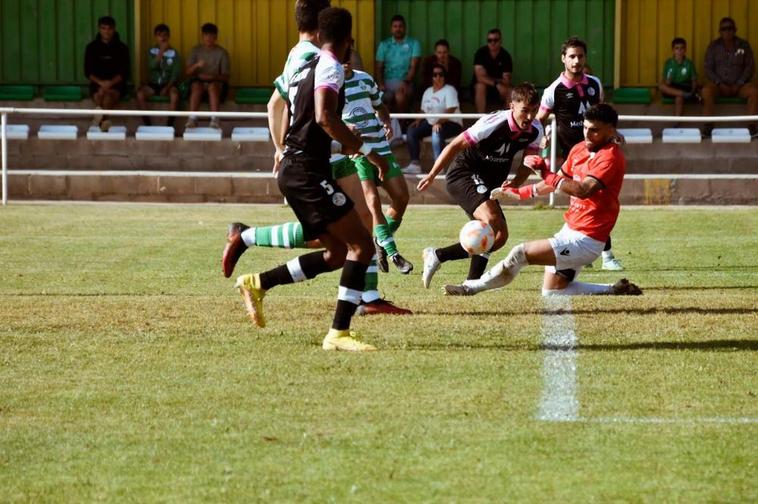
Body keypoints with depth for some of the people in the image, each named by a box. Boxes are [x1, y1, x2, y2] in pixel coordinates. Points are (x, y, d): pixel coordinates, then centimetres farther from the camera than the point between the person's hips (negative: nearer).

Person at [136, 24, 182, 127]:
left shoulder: (174, 53, 3)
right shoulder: (151, 51, 6)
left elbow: (176, 73, -3)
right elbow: (152, 66, -13)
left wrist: (167, 87, -17)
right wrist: (161, 51, -20)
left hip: (168, 84, -1)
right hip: (153, 84, 1)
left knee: (174, 94, -36)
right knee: (140, 93, -29)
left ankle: (170, 125, -27)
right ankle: (147, 125, -23)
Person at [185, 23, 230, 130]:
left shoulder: (222, 52, 2)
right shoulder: (196, 50, 6)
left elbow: (225, 77, 0)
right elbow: (187, 72, -1)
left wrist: (213, 77, -20)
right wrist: (197, 65, -21)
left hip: (216, 82, -1)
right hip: (198, 81, 1)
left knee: (212, 86, -36)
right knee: (197, 86, -34)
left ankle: (215, 119, -48)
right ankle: (192, 118, -45)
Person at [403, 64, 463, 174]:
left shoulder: (449, 90, -8)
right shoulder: (428, 92, 15)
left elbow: (451, 110, -21)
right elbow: (424, 110, 18)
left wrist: (439, 122, -34)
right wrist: (418, 121, -4)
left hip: (451, 123, -8)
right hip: (431, 122, 8)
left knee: (437, 133, -38)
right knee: (411, 130, -10)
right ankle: (415, 164, -13)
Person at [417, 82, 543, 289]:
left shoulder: (535, 130, -5)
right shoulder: (493, 124, -24)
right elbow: (455, 145, -15)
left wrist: (516, 181, -14)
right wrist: (432, 176, -11)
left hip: (488, 185, 8)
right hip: (464, 174, -8)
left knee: (500, 236, 4)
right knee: (491, 220, -29)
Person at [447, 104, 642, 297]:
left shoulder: (611, 157, -19)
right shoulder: (579, 149, 8)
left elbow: (583, 190, -34)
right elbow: (556, 182, 21)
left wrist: (546, 173, -33)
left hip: (585, 240, -10)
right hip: (570, 230, 10)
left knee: (521, 253, -15)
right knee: (551, 292, 15)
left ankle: (471, 287, 1)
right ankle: (615, 290, 18)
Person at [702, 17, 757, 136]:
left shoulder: (744, 45, 3)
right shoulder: (714, 46, 3)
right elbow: (708, 68, 0)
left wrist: (739, 84, -11)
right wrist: (720, 84, -15)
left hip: (739, 85, 0)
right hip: (719, 84, 0)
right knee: (706, 90, -34)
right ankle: (709, 126, -30)